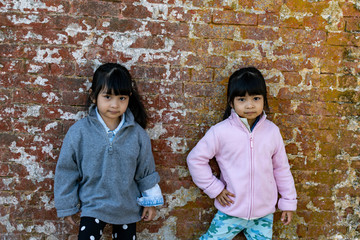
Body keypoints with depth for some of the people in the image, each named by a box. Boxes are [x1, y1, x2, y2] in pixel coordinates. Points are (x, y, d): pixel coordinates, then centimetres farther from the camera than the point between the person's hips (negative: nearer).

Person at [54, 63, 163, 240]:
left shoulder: (137, 133, -8)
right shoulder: (79, 132, -12)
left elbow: (146, 170, 4)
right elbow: (66, 170, -3)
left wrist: (150, 201, 9)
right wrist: (67, 206, 2)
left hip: (128, 210, 2)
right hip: (92, 208, -1)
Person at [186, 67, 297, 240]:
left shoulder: (272, 131, -4)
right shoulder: (220, 131, -14)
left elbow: (281, 168, 6)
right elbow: (195, 159, -6)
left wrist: (288, 202, 10)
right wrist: (214, 188, -7)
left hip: (264, 214, 2)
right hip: (230, 212, -2)